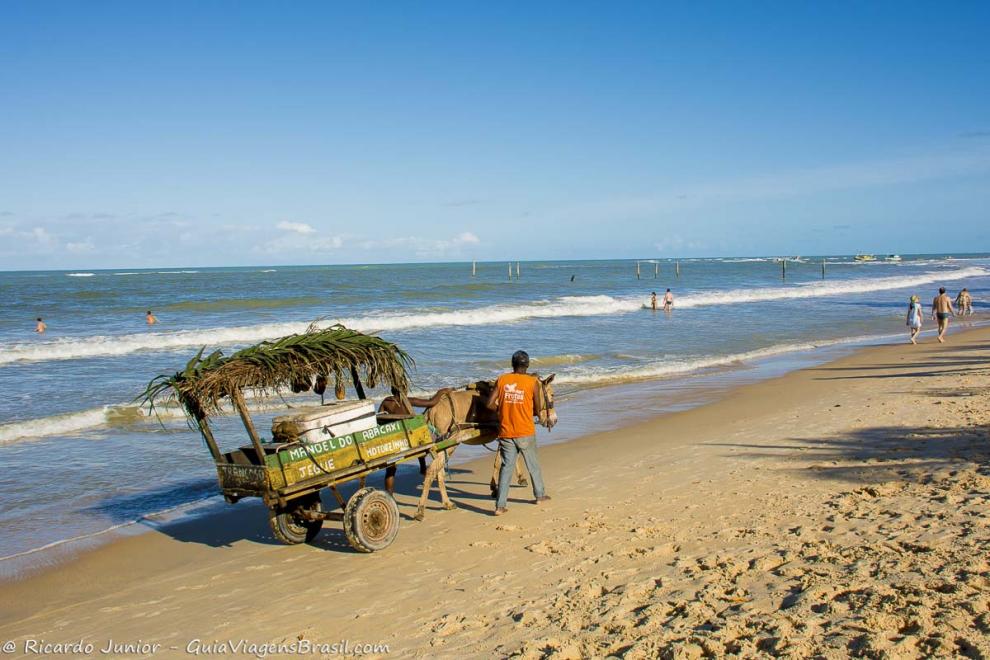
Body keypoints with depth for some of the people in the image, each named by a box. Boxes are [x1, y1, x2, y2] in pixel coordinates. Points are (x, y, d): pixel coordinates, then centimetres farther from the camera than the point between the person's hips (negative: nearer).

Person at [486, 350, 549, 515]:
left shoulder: (502, 380, -1)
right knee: (533, 465, 18)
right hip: (526, 432, -1)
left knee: (506, 467, 5)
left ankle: (500, 505, -2)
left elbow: (489, 404, -4)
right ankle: (540, 495, 35)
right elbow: (537, 407, 2)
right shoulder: (531, 381, -6)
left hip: (505, 432, 2)